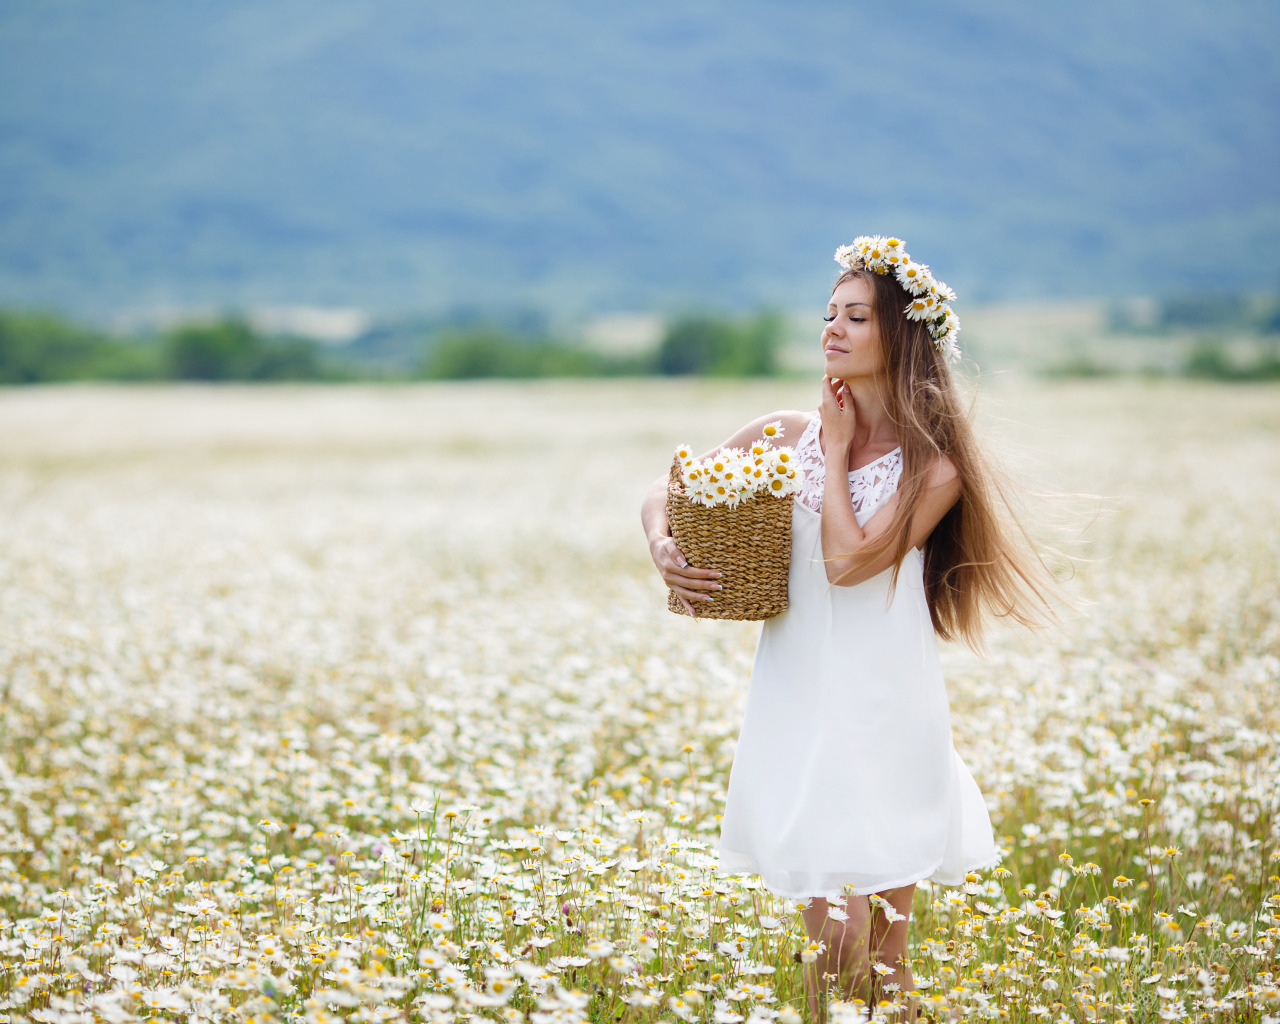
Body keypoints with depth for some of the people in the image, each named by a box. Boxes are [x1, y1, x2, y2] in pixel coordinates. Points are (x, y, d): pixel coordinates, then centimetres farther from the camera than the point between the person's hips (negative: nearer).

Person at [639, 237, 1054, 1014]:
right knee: (833, 927, -1)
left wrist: (838, 451, -7)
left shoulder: (934, 469, -5)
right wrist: (664, 550, -9)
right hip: (800, 700, 2)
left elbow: (847, 560, -17)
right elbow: (664, 492, 11)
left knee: (884, 948, 4)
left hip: (886, 708, -2)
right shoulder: (788, 435, 6)